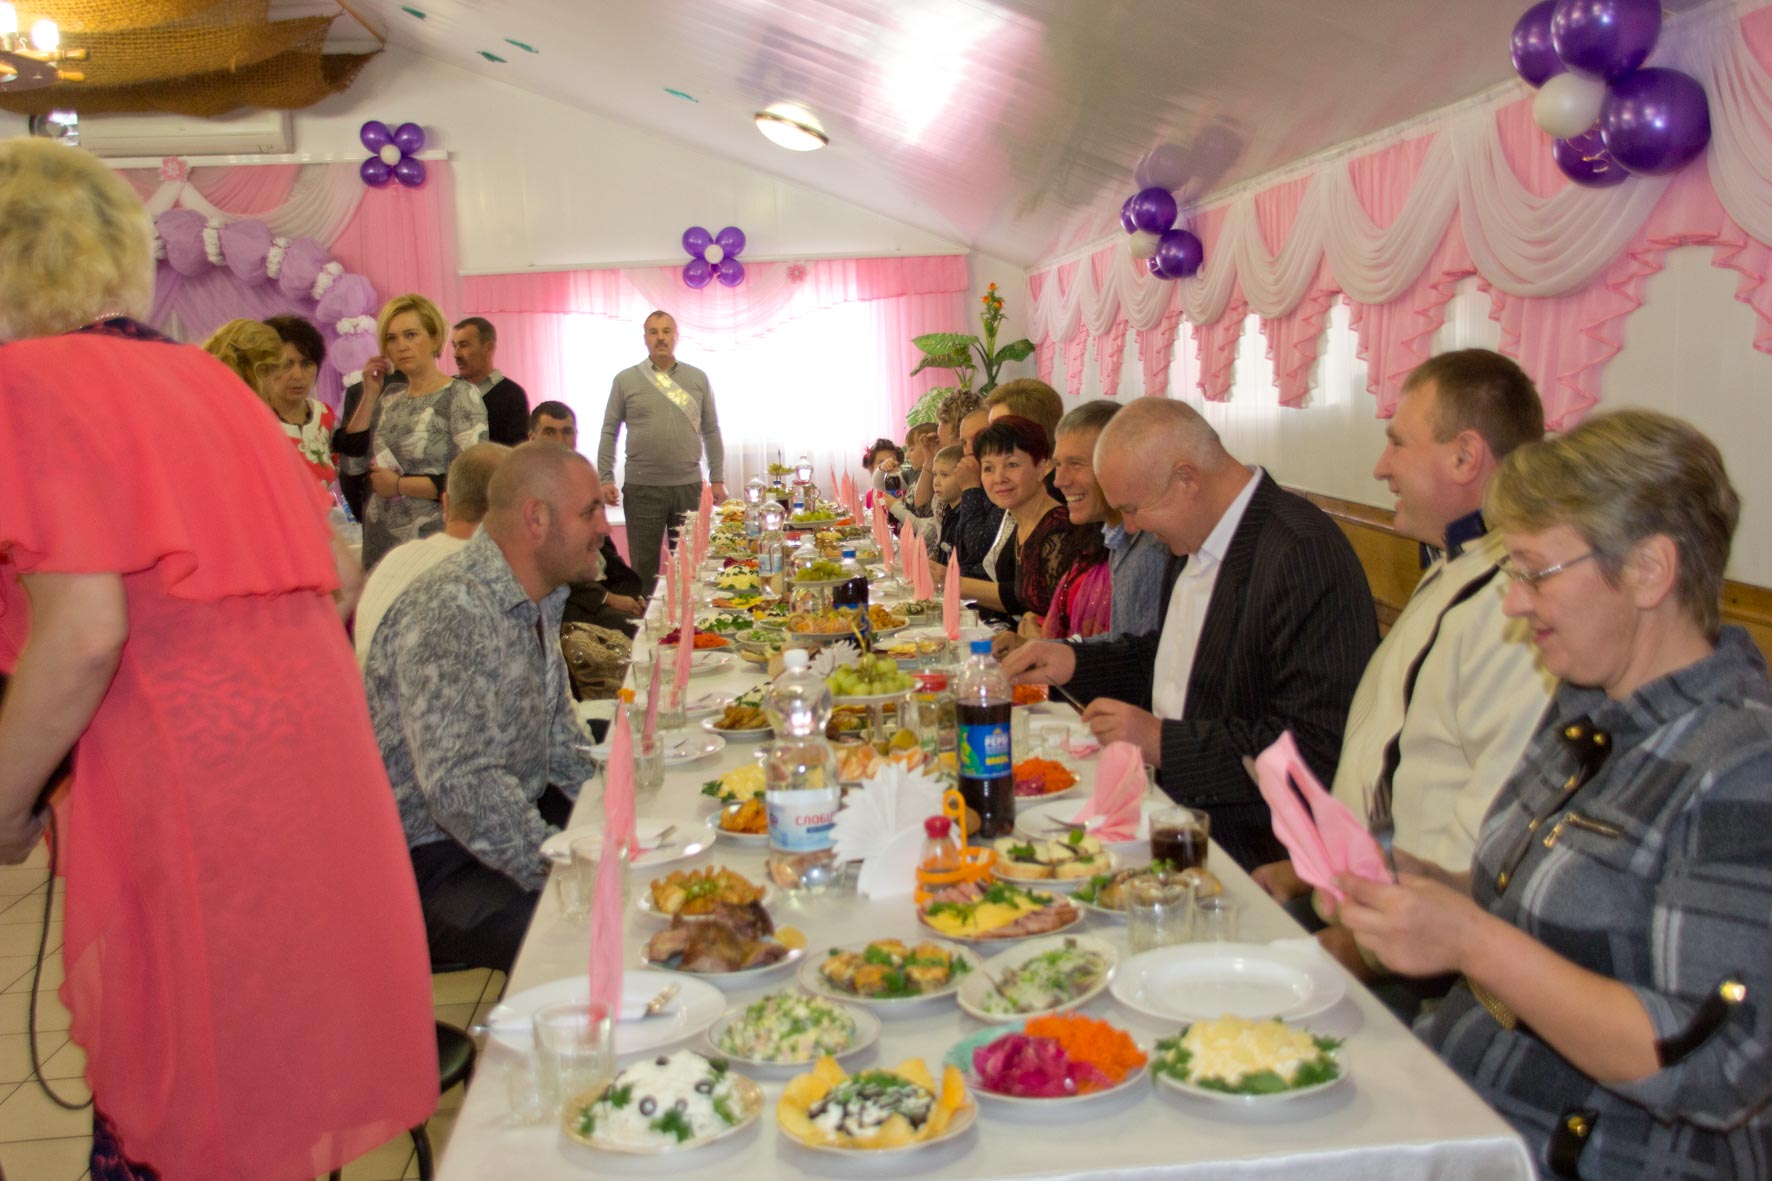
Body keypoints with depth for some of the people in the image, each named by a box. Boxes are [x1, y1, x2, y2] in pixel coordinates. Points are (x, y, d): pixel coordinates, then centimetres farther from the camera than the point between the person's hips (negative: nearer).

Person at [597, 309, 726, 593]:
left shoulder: (697, 379, 8)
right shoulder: (626, 380, 4)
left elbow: (711, 431, 10)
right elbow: (609, 432, 5)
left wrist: (717, 479, 5)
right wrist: (605, 478, -4)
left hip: (689, 486, 1)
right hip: (642, 488, -1)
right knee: (644, 568, 4)